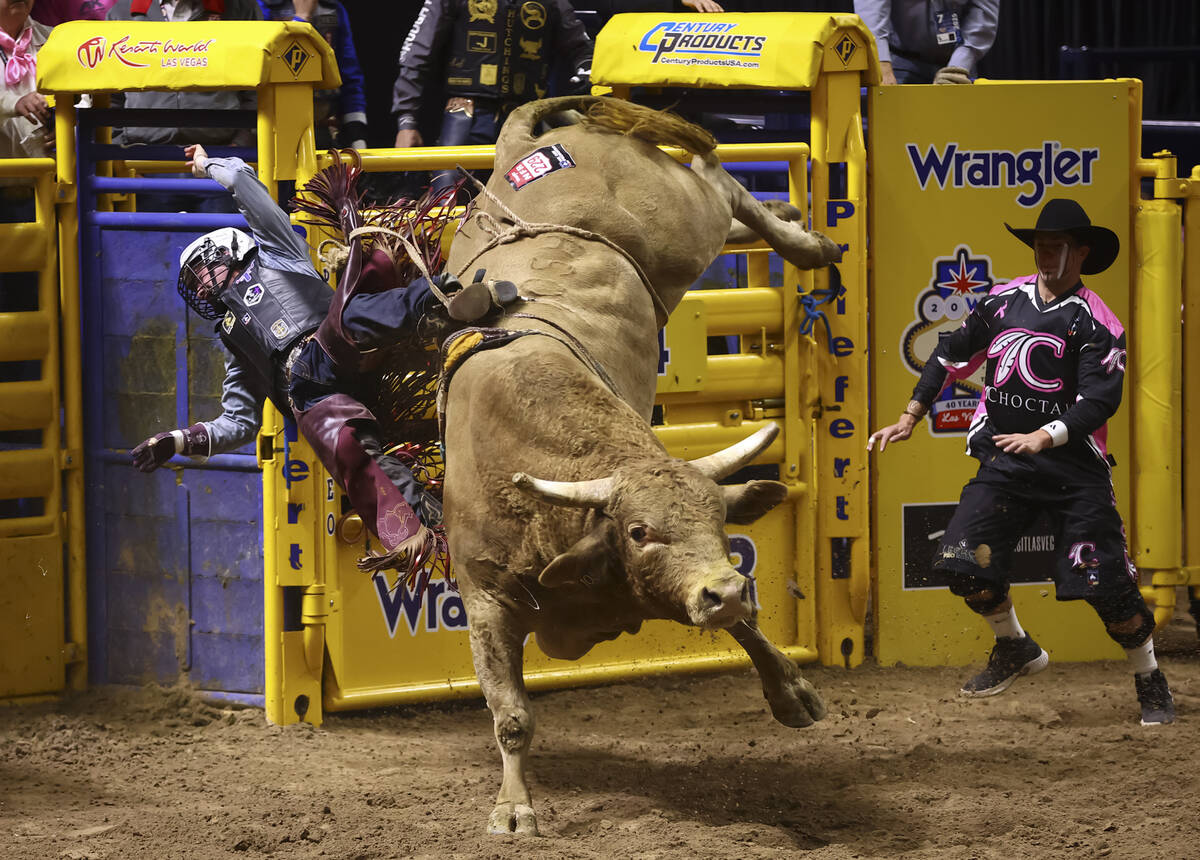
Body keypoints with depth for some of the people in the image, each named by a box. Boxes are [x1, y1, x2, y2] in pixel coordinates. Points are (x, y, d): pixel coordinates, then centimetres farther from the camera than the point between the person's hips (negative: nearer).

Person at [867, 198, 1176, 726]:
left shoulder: (1095, 322, -6)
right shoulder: (1004, 301, 8)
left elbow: (1100, 399, -15)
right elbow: (952, 355, 18)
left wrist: (1045, 437, -26)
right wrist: (910, 419, 15)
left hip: (1073, 468, -4)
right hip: (1004, 463, 4)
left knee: (1107, 585, -9)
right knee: (964, 562, -8)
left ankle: (1150, 683, 12)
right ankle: (1015, 650, 19)